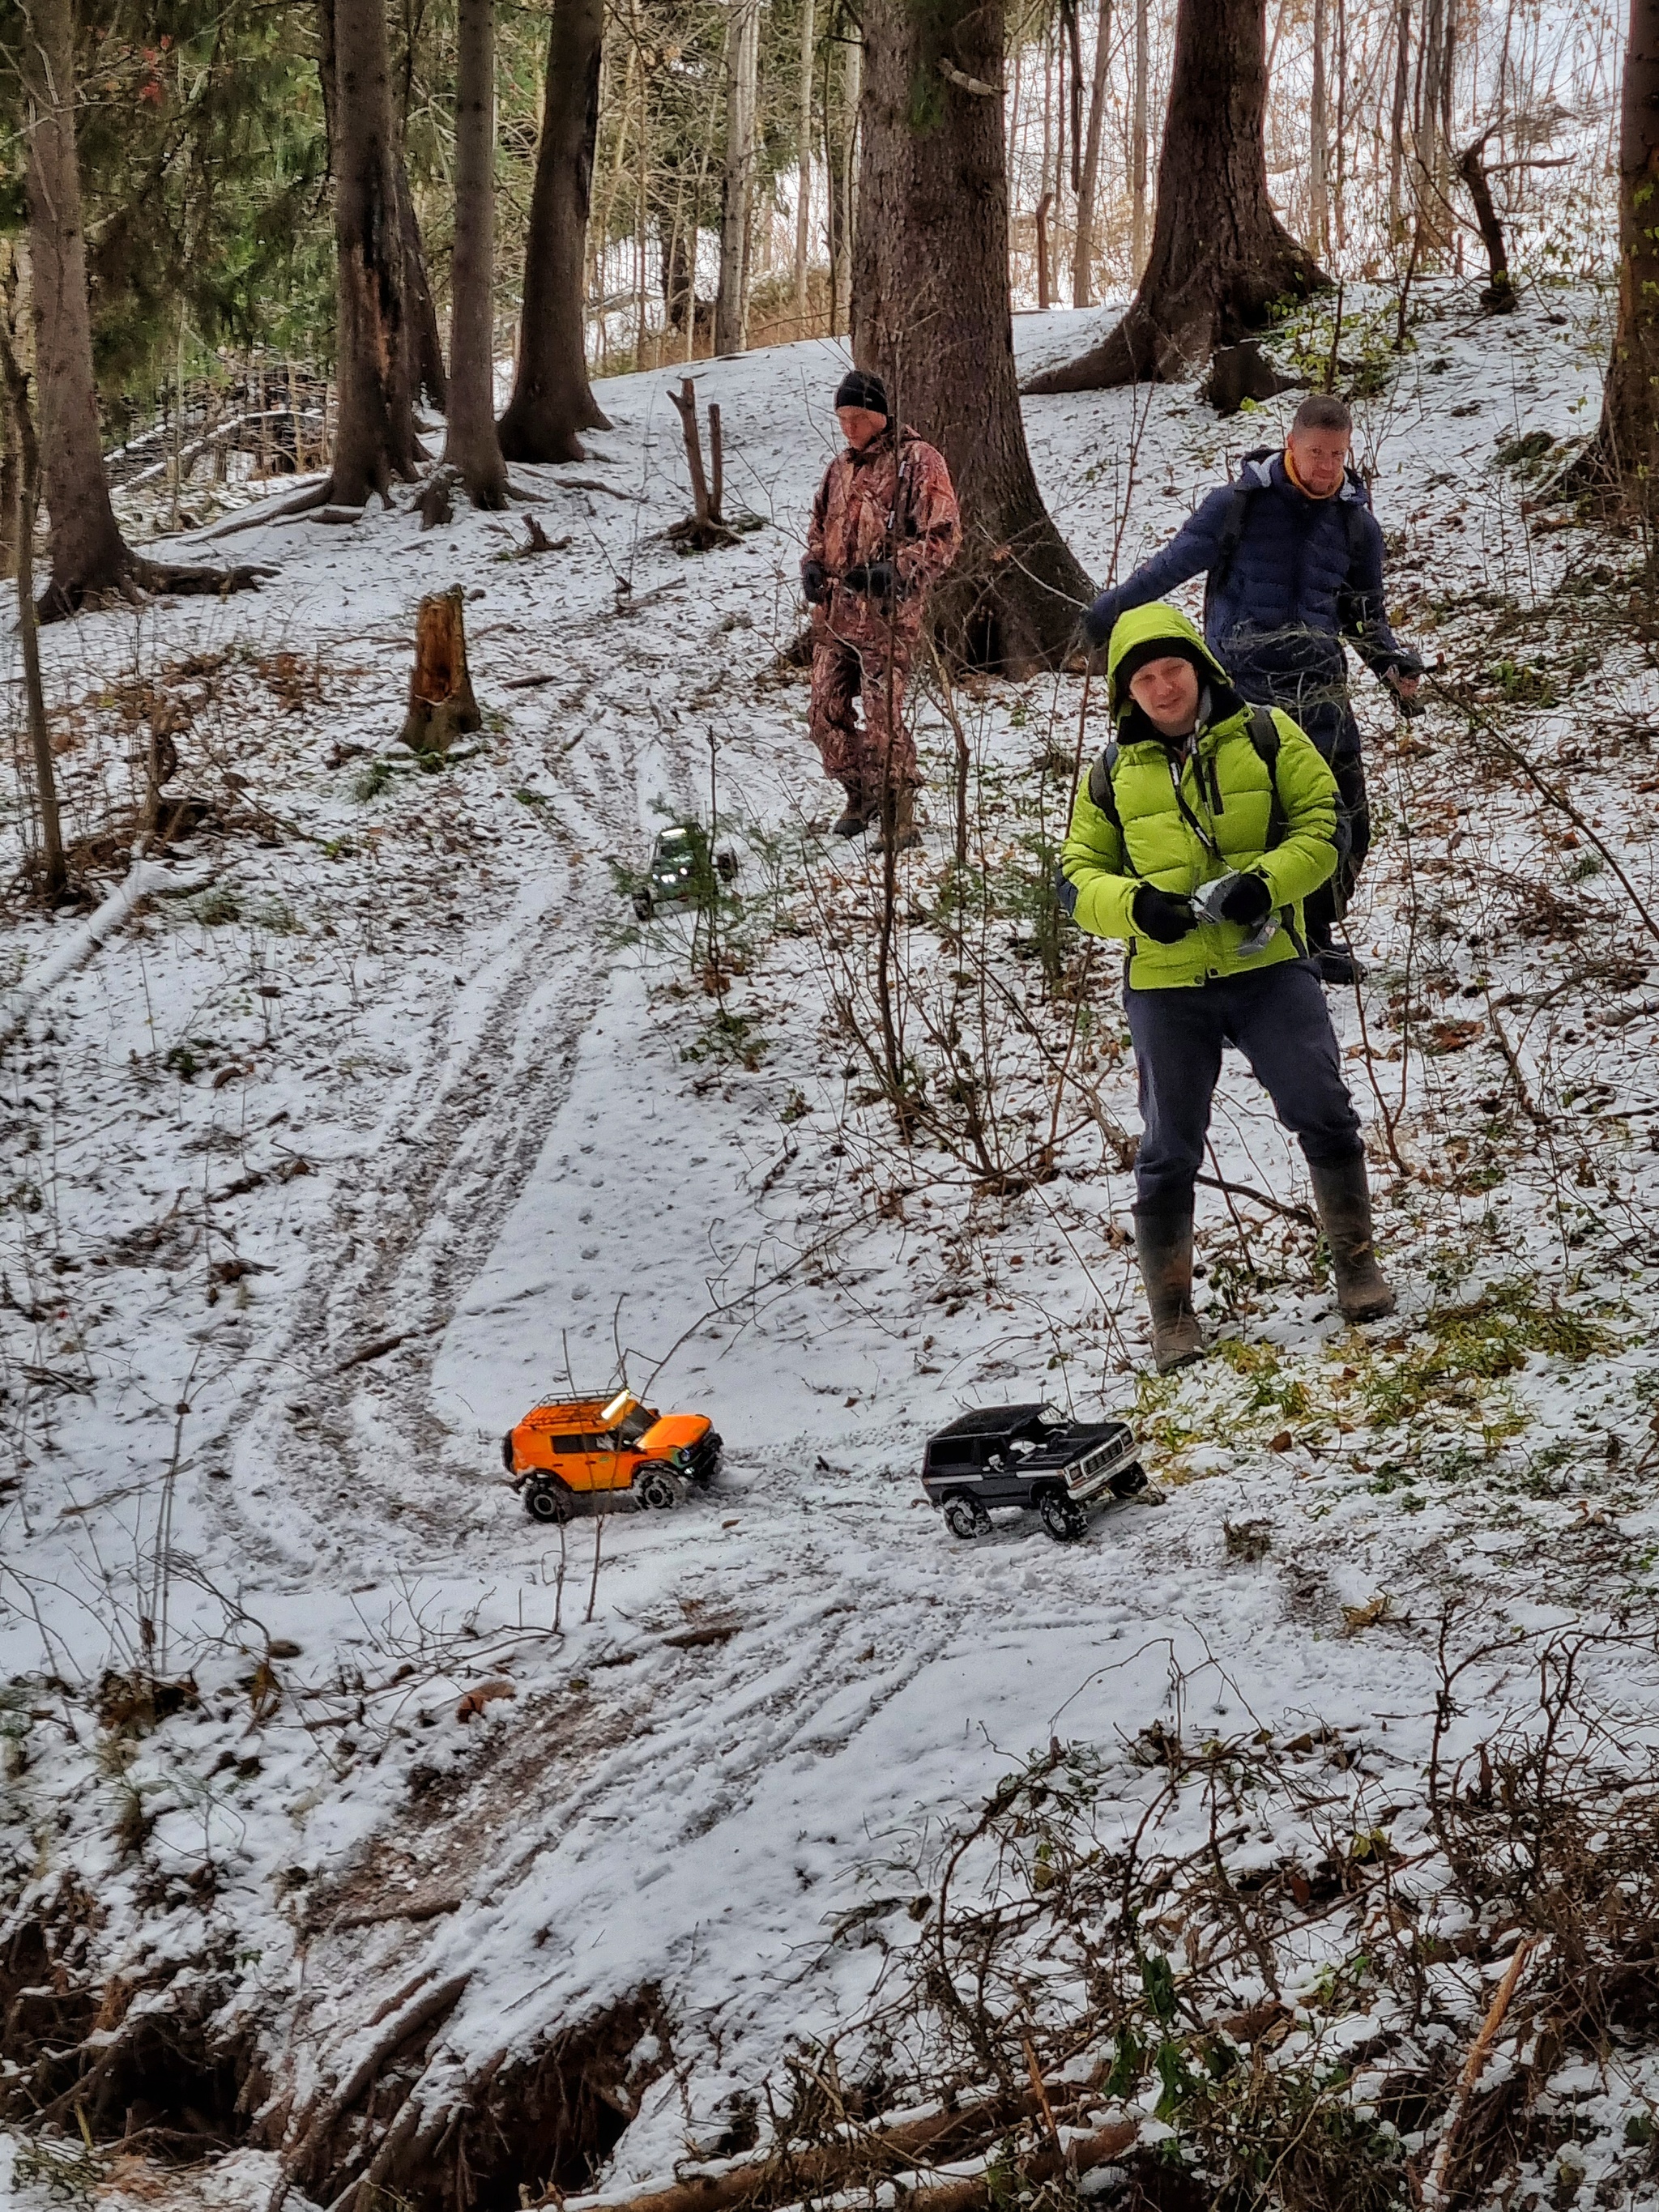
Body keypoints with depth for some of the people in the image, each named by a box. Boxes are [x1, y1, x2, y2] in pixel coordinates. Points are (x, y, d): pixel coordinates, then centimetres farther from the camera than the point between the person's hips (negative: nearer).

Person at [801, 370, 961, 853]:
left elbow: (942, 535, -10)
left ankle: (900, 820, -2)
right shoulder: (840, 468, 18)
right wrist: (813, 565, 7)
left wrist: (897, 570, -24)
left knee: (882, 720, -11)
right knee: (827, 713, 9)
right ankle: (859, 796, 28)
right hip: (833, 614, 7)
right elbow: (820, 526, 29)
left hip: (884, 614, -7)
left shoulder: (916, 460, -5)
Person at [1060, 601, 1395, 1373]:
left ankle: (1356, 1265, 17)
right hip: (1165, 986, 1)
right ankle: (1172, 1316, 15)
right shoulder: (1113, 774, 8)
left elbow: (1324, 820, 0)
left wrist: (1266, 881, -18)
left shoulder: (1264, 734, 3)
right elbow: (1077, 876, 8)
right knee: (1169, 1154, 5)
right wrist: (1136, 904, -14)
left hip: (1270, 966, -1)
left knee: (1324, 1116, -3)